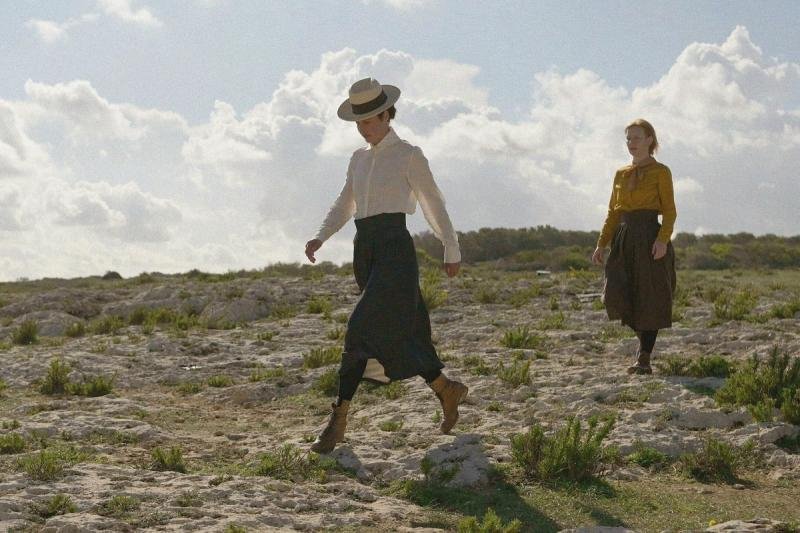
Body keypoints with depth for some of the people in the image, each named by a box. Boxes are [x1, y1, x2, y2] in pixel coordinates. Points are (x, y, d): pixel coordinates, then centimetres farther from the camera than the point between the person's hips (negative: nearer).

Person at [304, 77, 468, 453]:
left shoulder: (409, 156, -2)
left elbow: (433, 204, 3)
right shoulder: (359, 159, 17)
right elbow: (344, 205, 21)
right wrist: (320, 238, 4)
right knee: (396, 332, 10)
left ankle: (338, 420, -14)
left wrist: (452, 251, 7)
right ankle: (446, 391, 28)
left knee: (362, 330, -15)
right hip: (365, 249, 7)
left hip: (395, 247, -7)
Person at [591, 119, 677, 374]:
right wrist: (601, 244, 8)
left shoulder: (661, 172, 1)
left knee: (649, 298, -5)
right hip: (624, 238, 5)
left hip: (650, 236, -5)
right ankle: (644, 340, 18)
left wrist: (663, 238, -21)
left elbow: (669, 211, -5)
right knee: (616, 295, -6)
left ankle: (644, 359, -1)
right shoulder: (621, 174, 16)